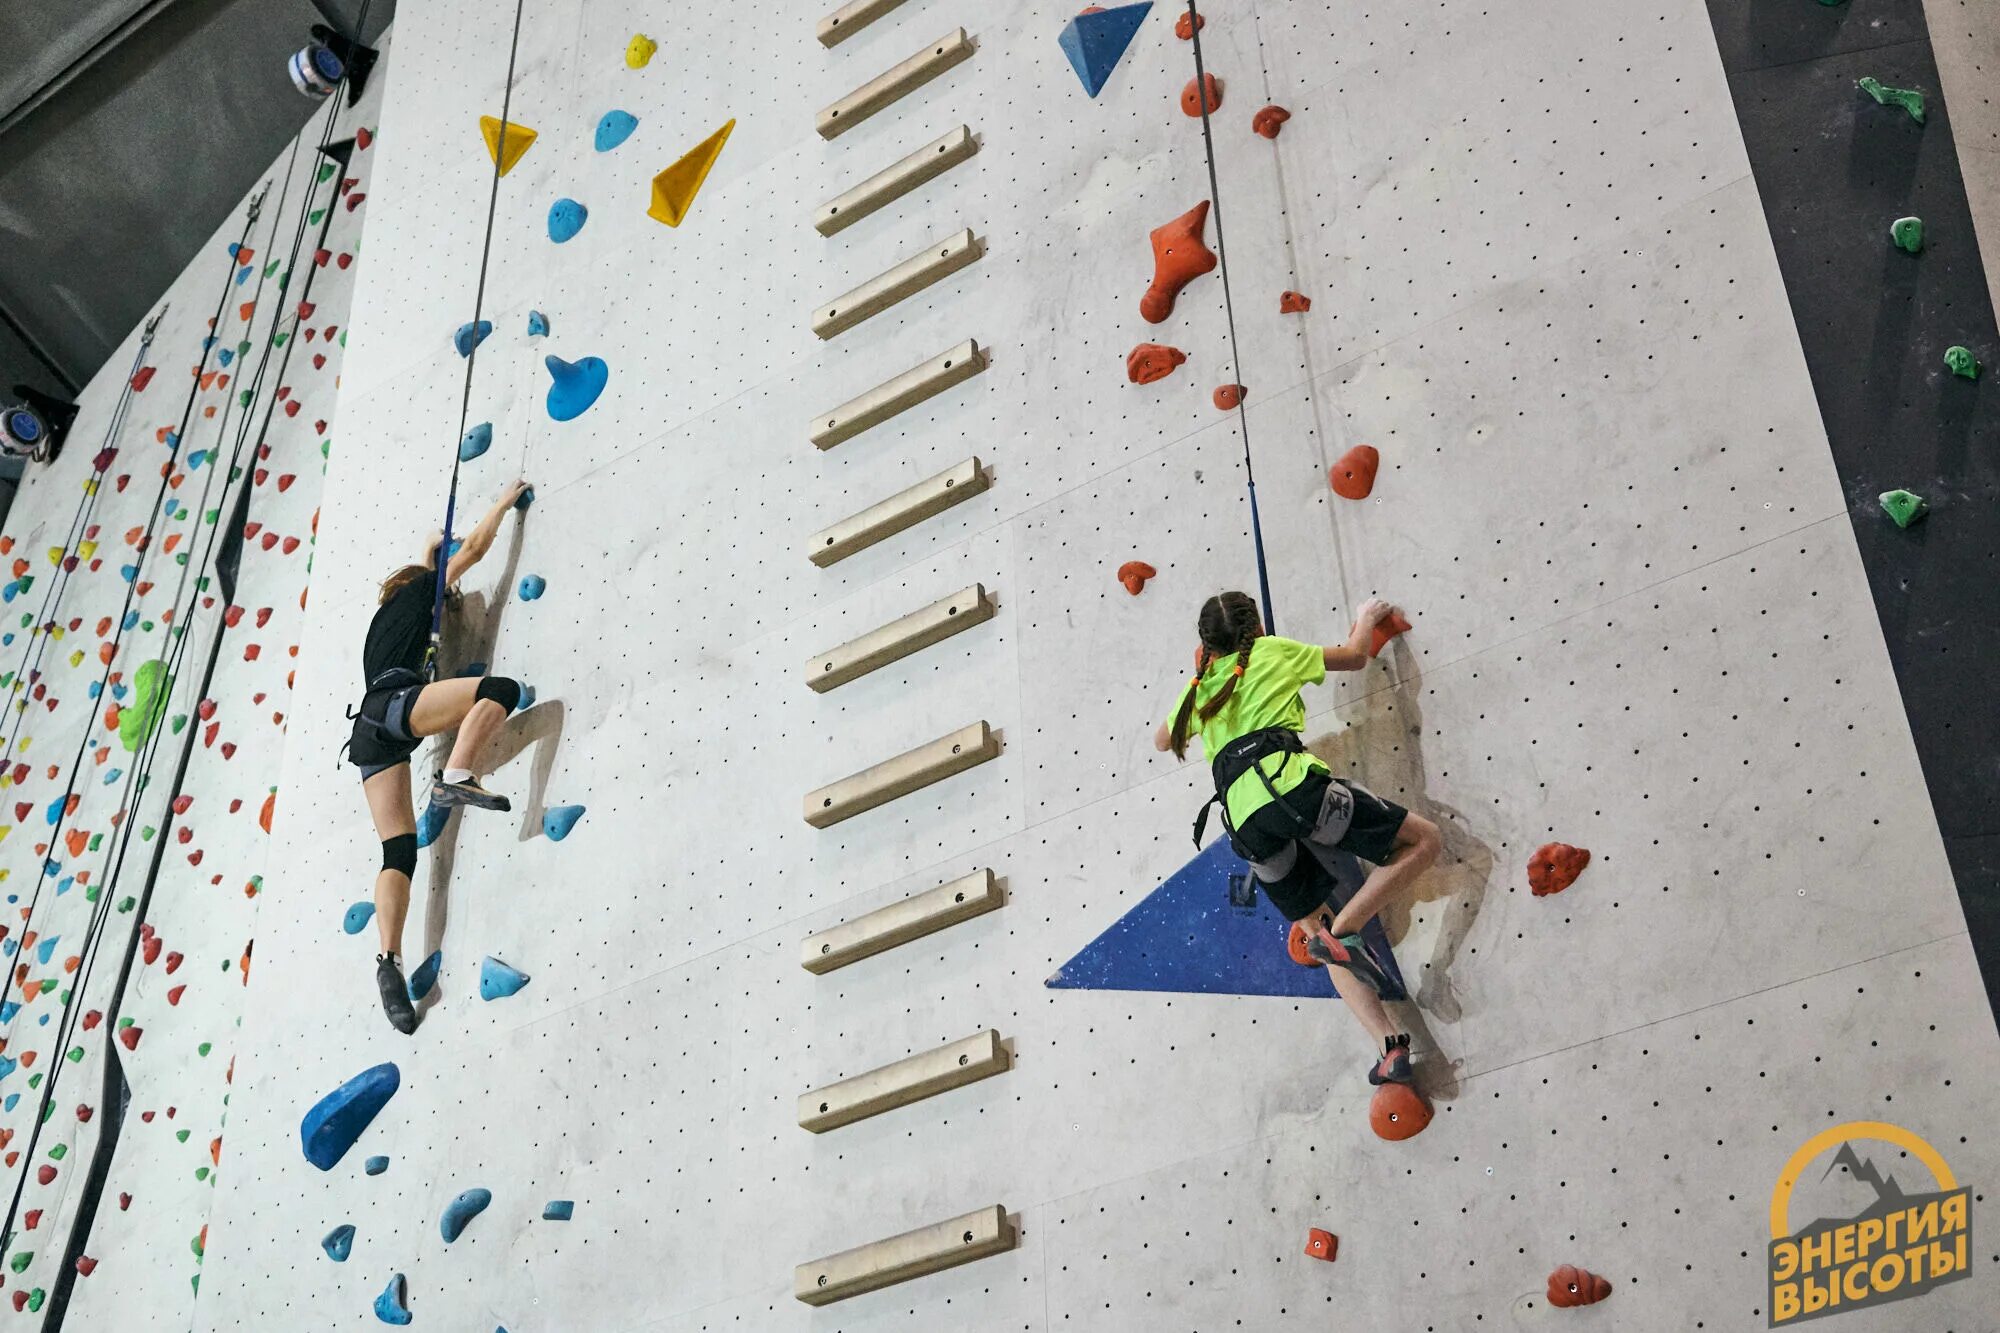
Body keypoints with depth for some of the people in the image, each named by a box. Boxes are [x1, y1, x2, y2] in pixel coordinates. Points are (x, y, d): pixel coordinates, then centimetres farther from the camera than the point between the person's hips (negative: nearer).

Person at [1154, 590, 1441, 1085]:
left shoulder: (1200, 686, 28)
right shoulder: (1273, 651, 18)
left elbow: (1164, 739, 48)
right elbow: (1353, 656, 32)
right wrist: (1366, 619, 52)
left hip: (1247, 824, 5)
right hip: (1292, 785, -5)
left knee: (1324, 938, 12)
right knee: (1423, 839, 4)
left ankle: (1390, 1046, -4)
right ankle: (1341, 929, -13)